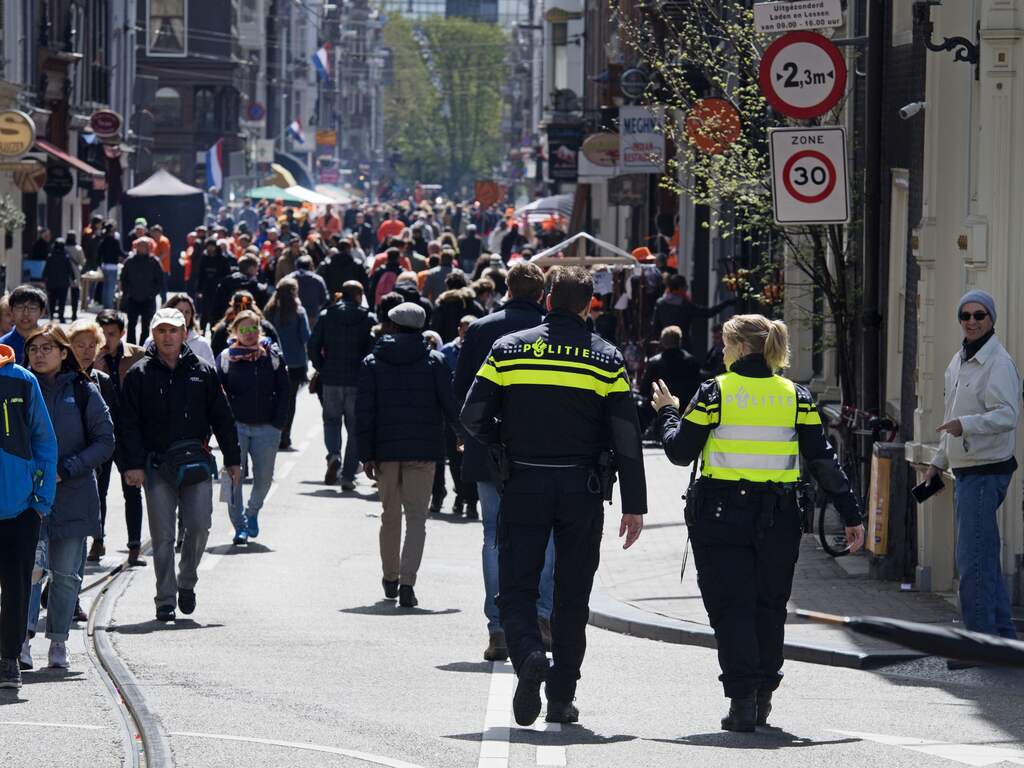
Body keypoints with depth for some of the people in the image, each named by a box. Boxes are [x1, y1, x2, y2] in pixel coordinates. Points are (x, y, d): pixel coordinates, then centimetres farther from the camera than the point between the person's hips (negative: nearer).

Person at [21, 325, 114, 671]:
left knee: (65, 575, 4)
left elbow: (105, 442, 0)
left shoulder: (83, 393, 2)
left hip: (73, 496, 0)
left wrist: (65, 470, -10)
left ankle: (58, 643, 14)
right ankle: (24, 637, -16)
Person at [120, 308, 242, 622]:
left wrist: (232, 459, 8)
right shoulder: (139, 375, 3)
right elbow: (129, 423, 0)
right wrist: (133, 464, -10)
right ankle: (166, 600, 6)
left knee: (199, 527, -6)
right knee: (162, 536, 0)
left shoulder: (203, 372, 8)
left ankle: (187, 582, 18)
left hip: (196, 462, 1)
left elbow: (222, 418, 11)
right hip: (156, 464, -1)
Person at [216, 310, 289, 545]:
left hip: (266, 427, 1)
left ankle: (252, 513, 31)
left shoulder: (272, 356, 3)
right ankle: (239, 527, 2)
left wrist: (278, 423, -2)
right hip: (236, 426, -1)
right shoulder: (227, 358, 0)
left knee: (264, 477, 3)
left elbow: (283, 391, 5)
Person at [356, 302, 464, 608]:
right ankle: (407, 582, -19)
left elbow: (364, 411, -2)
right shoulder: (434, 362, -1)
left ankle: (390, 578, 30)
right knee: (416, 517, -3)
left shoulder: (372, 363, 2)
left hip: (385, 450, 2)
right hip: (423, 451, -2)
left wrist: (366, 455, 0)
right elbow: (450, 404, -3)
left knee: (390, 516, 17)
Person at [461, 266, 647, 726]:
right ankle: (561, 697, 10)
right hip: (583, 492, 1)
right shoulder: (606, 360, 0)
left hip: (523, 486, 0)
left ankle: (528, 654, -26)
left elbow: (474, 417, -3)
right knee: (571, 597, 10)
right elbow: (627, 437, -3)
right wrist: (634, 506, 0)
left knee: (516, 588, 3)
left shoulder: (508, 350, 1)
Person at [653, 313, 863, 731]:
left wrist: (667, 412, 17)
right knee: (769, 606, 16)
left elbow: (680, 451, -2)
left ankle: (742, 700, -11)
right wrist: (850, 515, 6)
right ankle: (763, 696, 22)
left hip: (721, 517, -3)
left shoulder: (714, 392, -5)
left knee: (731, 607, 0)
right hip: (778, 519, 3)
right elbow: (823, 460, 2)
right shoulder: (796, 396, 4)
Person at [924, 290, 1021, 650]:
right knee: (985, 555, 14)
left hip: (987, 471, -10)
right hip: (965, 470, 10)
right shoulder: (959, 361, 17)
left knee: (972, 559, -12)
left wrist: (965, 424, -35)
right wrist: (939, 460, 29)